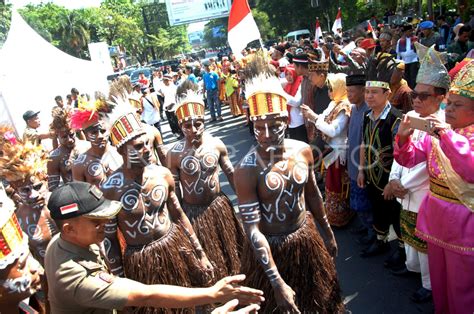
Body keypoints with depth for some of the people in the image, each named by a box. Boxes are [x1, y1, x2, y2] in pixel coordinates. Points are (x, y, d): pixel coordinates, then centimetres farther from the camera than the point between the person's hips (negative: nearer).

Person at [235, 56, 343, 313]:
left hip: (307, 239, 5)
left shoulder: (302, 150, -10)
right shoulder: (247, 170, -25)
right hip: (270, 248, -4)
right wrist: (278, 283, -25)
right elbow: (252, 230, -24)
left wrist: (328, 233, 16)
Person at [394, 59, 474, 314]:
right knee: (438, 279, 23)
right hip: (435, 217, 5)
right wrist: (404, 136, -16)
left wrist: (448, 136, -34)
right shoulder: (437, 132, 1)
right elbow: (409, 160, 3)